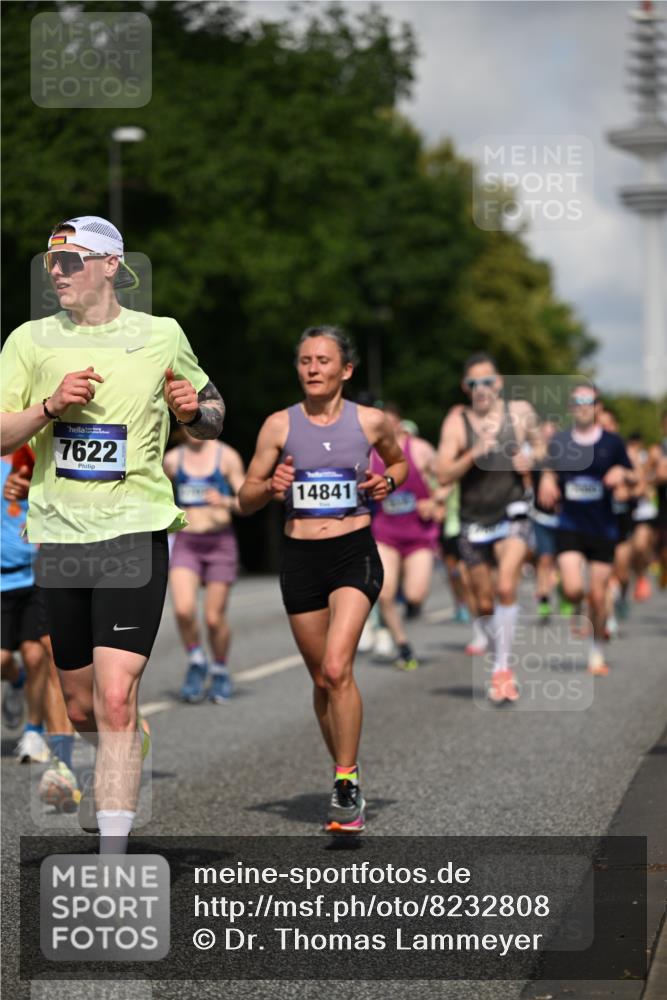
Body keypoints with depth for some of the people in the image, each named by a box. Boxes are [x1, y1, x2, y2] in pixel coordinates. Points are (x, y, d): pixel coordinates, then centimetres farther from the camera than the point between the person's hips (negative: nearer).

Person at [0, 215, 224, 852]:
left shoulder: (162, 336, 4)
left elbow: (211, 419, 17)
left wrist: (196, 410, -6)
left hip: (134, 532, -3)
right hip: (57, 534, 3)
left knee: (115, 700, -16)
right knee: (81, 710, 12)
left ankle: (113, 853, -15)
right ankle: (130, 755, 46)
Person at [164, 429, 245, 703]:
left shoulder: (227, 456, -1)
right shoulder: (172, 459, 6)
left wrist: (226, 502, -20)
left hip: (220, 542, -1)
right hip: (186, 543, 1)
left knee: (214, 617, -1)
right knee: (183, 609, -19)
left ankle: (220, 671, 23)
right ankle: (196, 662, 6)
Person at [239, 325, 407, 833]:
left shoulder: (371, 421, 1)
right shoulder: (279, 425, 2)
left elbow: (399, 462, 21)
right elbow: (245, 500, 7)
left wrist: (388, 481, -1)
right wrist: (271, 487, -15)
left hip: (355, 553, -3)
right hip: (300, 558, 3)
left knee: (337, 667, -20)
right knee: (322, 679, 10)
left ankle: (346, 786, -13)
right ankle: (349, 781, 27)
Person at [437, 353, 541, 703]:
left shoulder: (520, 411, -1)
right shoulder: (456, 422, -6)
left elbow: (539, 445, 18)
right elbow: (443, 475, -13)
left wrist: (531, 457, -5)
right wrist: (475, 453, -27)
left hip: (512, 516, -1)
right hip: (474, 520, 1)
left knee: (506, 588, -21)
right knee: (484, 603, 10)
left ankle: (502, 668, -12)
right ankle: (483, 632, 43)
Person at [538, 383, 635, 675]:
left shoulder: (612, 443, 0)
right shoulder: (559, 442, 3)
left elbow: (633, 478, 9)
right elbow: (549, 472, 20)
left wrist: (623, 474, -13)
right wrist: (547, 482, -2)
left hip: (603, 528, 0)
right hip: (569, 527, 0)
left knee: (598, 597, 2)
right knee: (572, 590, -16)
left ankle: (597, 653, 21)